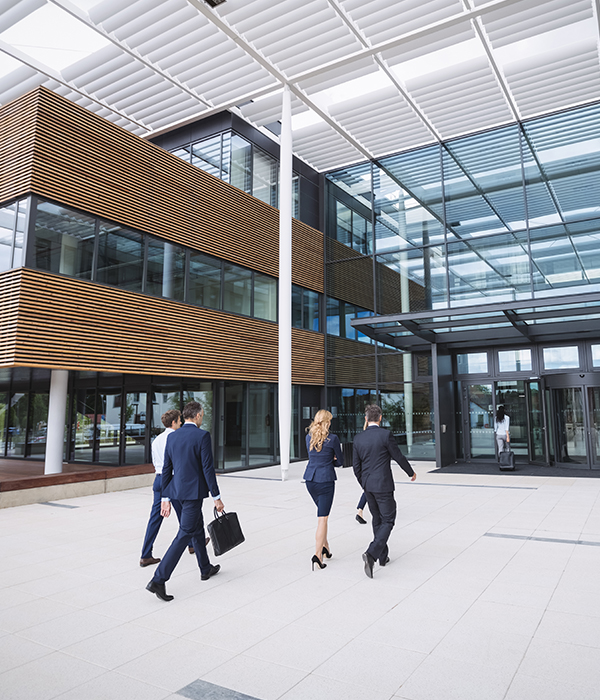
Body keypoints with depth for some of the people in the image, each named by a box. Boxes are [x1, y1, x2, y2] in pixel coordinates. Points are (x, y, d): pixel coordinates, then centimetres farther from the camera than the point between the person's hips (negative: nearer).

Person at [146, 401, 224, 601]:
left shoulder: (172, 437, 6)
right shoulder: (202, 436, -14)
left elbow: (167, 469, 8)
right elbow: (208, 468, -16)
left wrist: (165, 498, 14)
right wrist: (216, 497, -9)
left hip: (178, 490, 8)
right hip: (194, 491, -8)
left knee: (198, 528, 23)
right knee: (184, 535, -3)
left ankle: (206, 568, 37)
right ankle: (158, 580, -6)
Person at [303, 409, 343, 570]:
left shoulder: (309, 437, 4)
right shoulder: (333, 439, -10)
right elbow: (340, 462, -1)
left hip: (310, 479, 6)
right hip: (325, 480, -5)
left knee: (322, 513, 23)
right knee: (322, 518, -2)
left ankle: (325, 546, 30)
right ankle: (318, 555, -6)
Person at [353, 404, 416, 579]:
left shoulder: (358, 438, 0)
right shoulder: (385, 435, -14)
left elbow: (356, 466, 4)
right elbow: (398, 457, -6)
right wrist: (411, 472, 12)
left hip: (368, 486, 5)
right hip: (383, 485, -5)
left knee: (377, 520, 19)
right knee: (388, 521, 3)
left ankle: (383, 556, 28)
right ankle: (371, 554, -14)